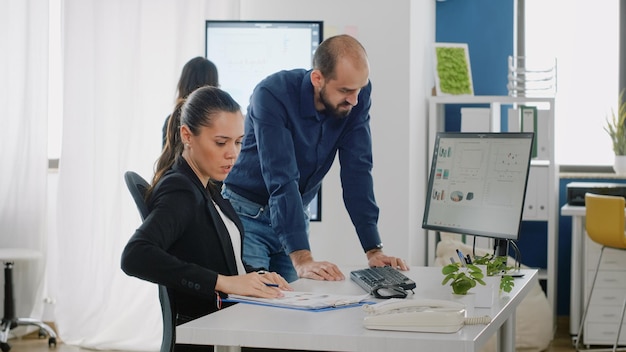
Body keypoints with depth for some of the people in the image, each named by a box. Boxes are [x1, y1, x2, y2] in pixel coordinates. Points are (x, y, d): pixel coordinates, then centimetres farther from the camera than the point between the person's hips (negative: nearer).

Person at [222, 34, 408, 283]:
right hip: (247, 215, -5)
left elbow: (357, 172, -12)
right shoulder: (273, 95, -26)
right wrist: (302, 260, -40)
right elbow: (282, 179, -33)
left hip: (295, 215, 5)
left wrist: (374, 250, -18)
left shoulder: (357, 95, -12)